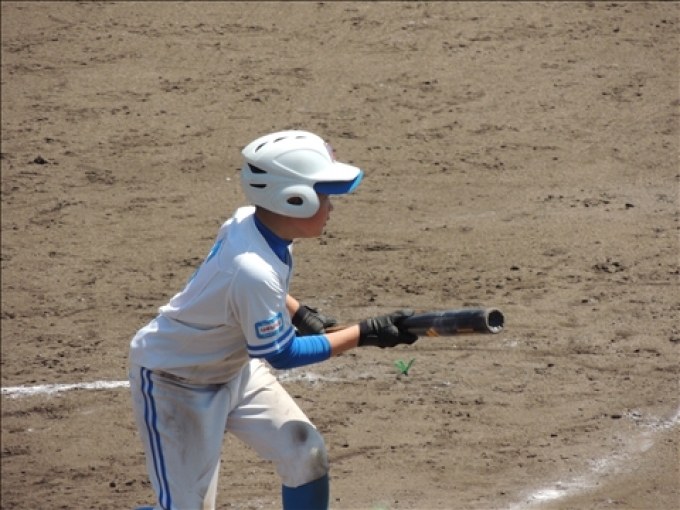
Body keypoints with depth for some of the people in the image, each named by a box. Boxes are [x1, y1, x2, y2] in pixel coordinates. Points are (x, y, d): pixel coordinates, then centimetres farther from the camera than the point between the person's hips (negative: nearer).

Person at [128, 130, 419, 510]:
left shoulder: (250, 221, -11)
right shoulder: (253, 272, -36)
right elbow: (282, 354, -25)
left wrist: (299, 313, 3)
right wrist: (365, 334, -22)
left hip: (234, 367, 9)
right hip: (176, 381, -9)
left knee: (307, 456, 2)